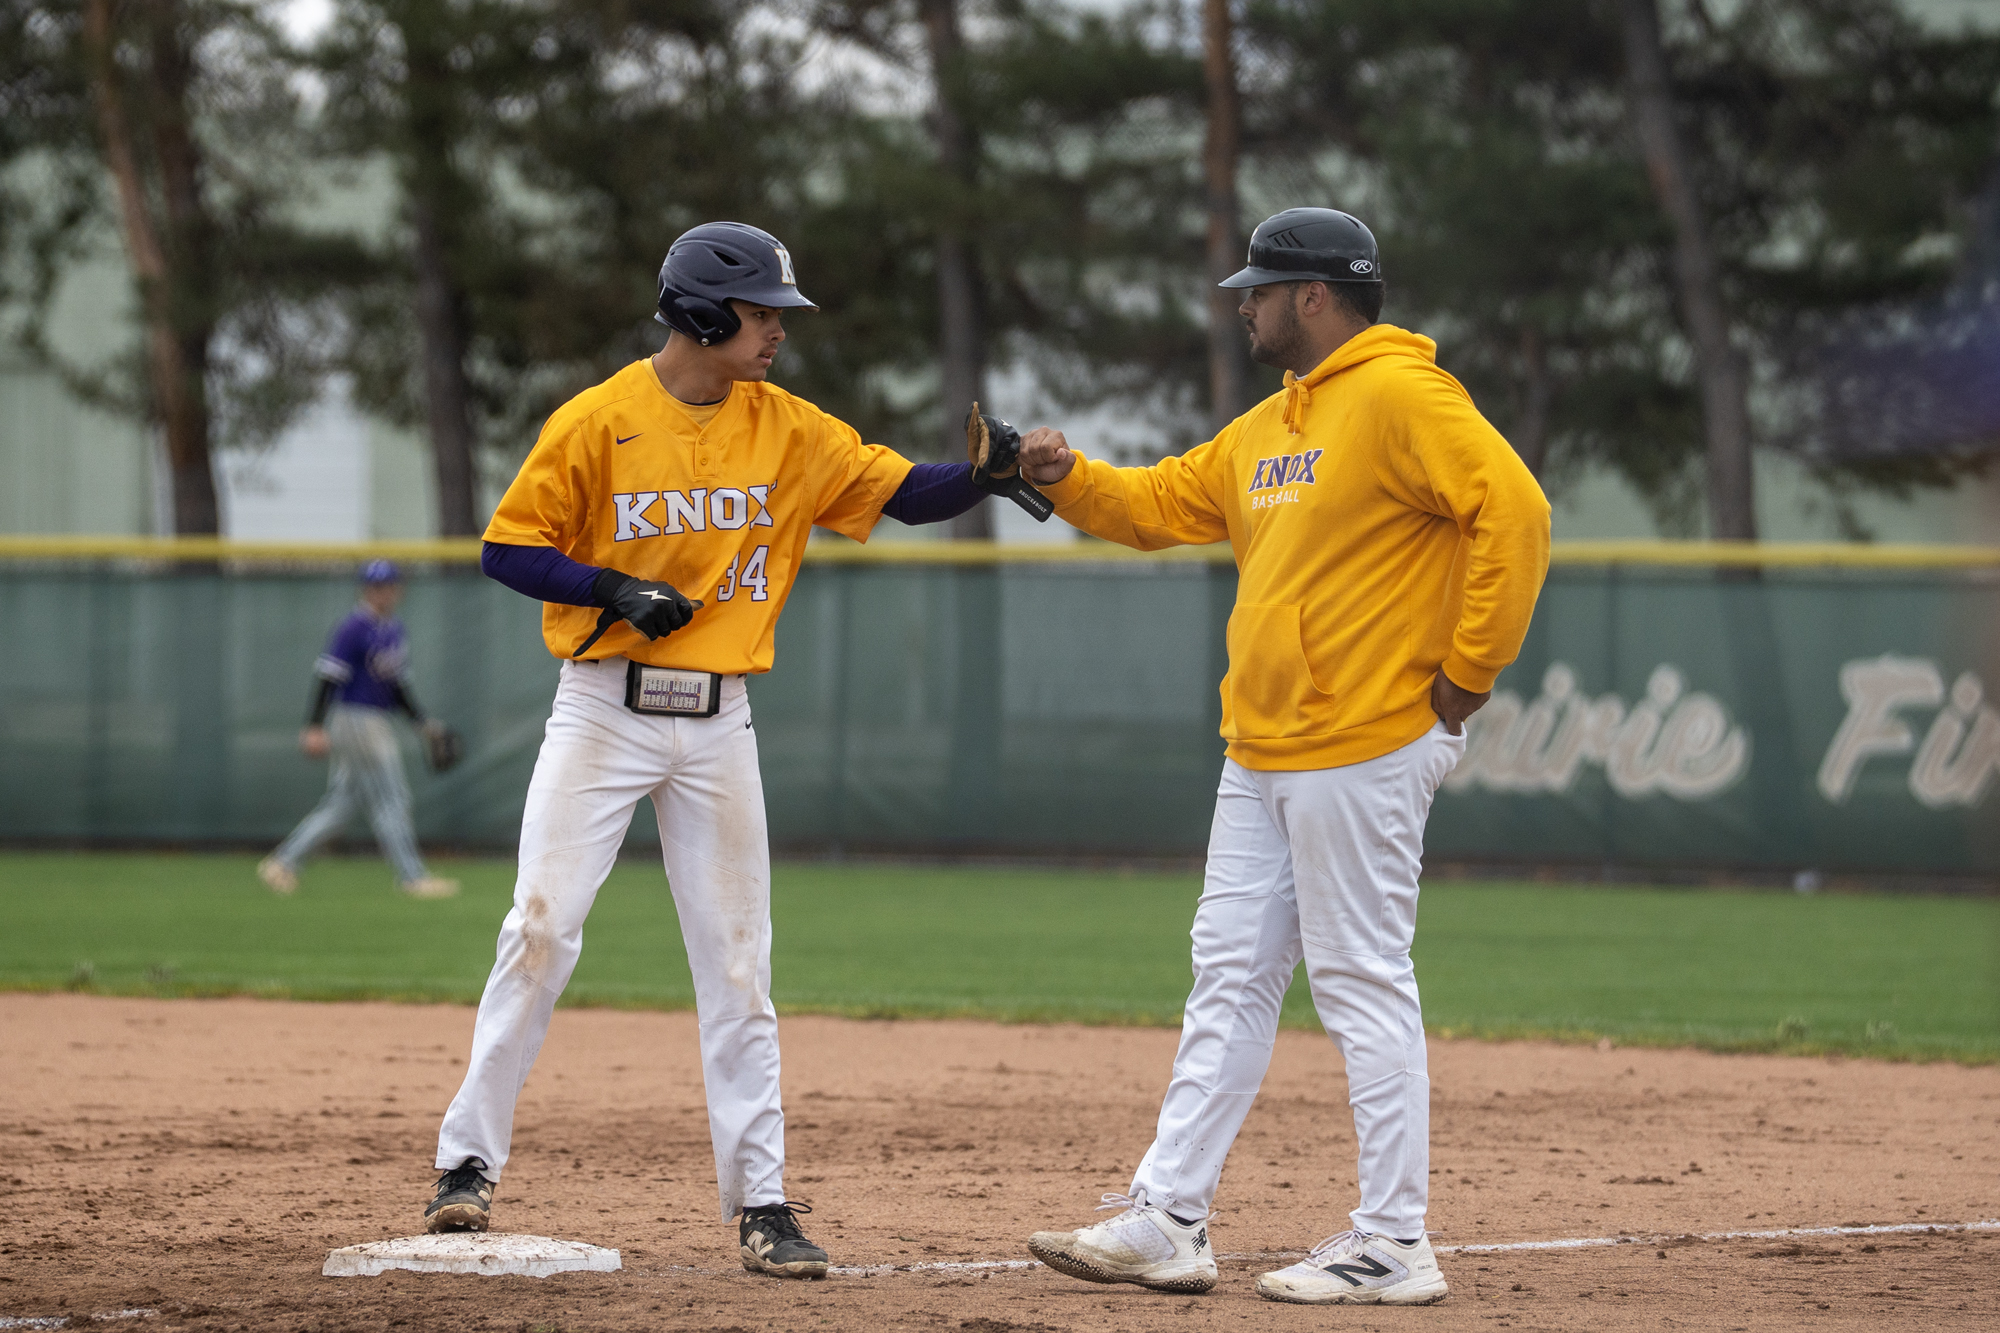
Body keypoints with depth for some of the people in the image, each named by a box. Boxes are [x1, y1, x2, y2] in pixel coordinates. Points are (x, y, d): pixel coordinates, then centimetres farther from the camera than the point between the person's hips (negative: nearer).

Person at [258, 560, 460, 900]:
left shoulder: (393, 629, 15)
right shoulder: (353, 628, -13)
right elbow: (329, 677, -17)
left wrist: (421, 721, 18)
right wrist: (314, 728, -24)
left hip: (376, 725, 9)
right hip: (355, 718, -9)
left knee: (339, 806, 9)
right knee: (389, 801, -6)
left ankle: (281, 863, 13)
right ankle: (413, 878, -1)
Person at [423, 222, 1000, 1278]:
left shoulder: (790, 430, 3)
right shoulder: (598, 421, -8)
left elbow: (906, 492, 1)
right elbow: (508, 547, -5)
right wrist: (616, 592, -18)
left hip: (717, 723, 3)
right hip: (602, 709, -3)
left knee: (737, 964, 3)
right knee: (541, 927, -9)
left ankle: (758, 1199, 6)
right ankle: (470, 1160, 1)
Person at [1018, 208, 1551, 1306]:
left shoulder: (1399, 395, -12)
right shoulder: (1265, 428, 18)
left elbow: (1513, 512, -20)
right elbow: (1159, 505, 26)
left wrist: (1466, 676, -18)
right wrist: (1070, 478, 7)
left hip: (1362, 751, -10)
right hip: (1261, 757, 10)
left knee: (1362, 985, -6)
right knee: (1230, 979, 10)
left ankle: (1393, 1246, -2)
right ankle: (1167, 1221, 14)